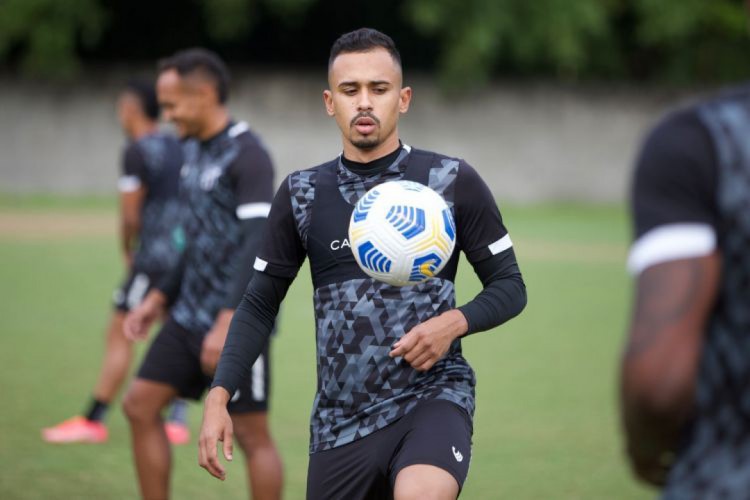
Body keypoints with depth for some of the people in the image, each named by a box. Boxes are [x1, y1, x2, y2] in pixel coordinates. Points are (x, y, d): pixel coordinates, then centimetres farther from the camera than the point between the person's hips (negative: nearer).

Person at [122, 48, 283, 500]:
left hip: (237, 321, -9)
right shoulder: (195, 151, 13)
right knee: (140, 405, 6)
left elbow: (257, 245, -22)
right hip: (190, 315, 9)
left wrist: (227, 324, -27)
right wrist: (160, 298, 19)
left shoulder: (248, 155, -14)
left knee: (252, 433, -2)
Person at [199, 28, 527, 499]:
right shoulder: (302, 194, 5)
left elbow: (510, 286, 5)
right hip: (341, 417, 4)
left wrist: (454, 322, -15)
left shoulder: (453, 181, -1)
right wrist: (220, 395, -3)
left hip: (433, 394, -3)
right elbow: (260, 304, 10)